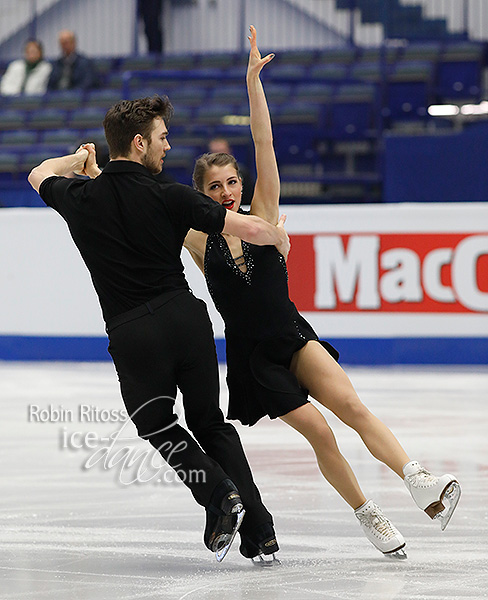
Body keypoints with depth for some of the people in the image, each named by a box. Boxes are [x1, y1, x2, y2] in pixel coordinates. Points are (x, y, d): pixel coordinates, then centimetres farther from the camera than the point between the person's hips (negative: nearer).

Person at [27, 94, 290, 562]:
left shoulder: (81, 198, 3)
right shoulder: (168, 197, -5)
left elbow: (39, 176, 28)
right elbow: (250, 229, -8)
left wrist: (79, 159, 48)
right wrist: (279, 236, 15)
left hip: (131, 332, 0)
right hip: (186, 316, 0)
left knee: (156, 424, 23)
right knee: (209, 422, 19)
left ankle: (217, 492, -4)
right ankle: (259, 528, 7)